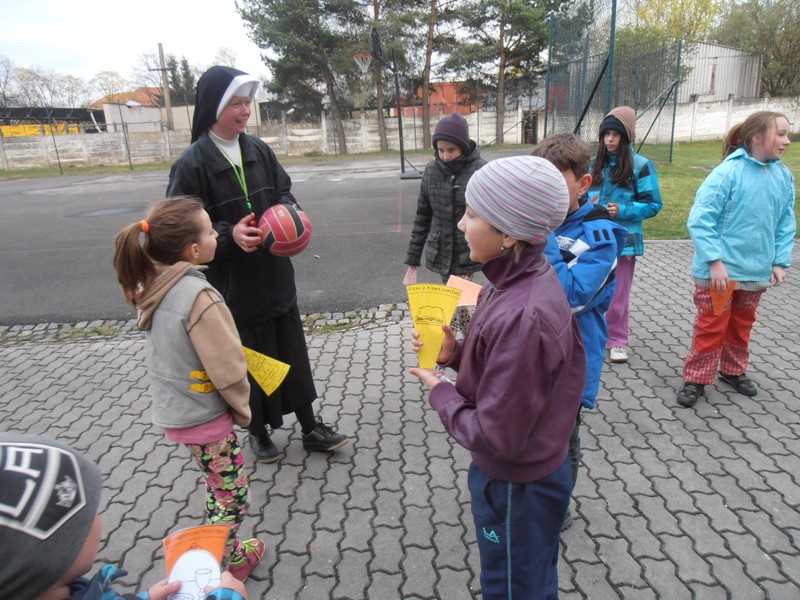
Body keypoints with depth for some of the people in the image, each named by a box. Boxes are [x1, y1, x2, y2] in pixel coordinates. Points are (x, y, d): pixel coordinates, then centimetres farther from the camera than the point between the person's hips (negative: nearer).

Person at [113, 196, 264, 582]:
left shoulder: (152, 286, -3)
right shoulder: (198, 296, -28)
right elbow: (227, 368, -24)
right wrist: (242, 409, -6)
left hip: (172, 410, 8)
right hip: (206, 418, -8)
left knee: (218, 489, 25)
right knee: (233, 498, 11)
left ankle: (230, 553, 43)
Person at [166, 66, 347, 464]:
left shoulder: (259, 151, 4)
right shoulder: (192, 164, -12)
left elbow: (283, 191, 15)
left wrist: (288, 210, -8)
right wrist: (229, 235, -27)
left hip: (275, 276, 5)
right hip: (233, 285, -5)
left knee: (293, 354, 14)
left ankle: (310, 429, 30)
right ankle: (258, 432, 35)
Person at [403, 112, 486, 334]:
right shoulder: (432, 170, 1)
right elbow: (422, 218, 6)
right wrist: (412, 263, 7)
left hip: (467, 256, -3)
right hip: (439, 255, 3)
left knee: (457, 307, -6)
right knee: (458, 304, 10)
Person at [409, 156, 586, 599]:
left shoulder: (520, 317, -36)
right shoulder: (527, 278, -7)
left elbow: (496, 437, -29)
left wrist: (440, 393, -15)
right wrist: (456, 353, -7)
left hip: (516, 489, -8)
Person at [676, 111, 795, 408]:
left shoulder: (783, 176, 0)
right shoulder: (729, 172, -19)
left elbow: (786, 224, 9)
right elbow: (699, 220, -20)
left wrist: (780, 262, 1)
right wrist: (715, 261, -23)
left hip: (757, 271, 6)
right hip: (719, 271, -6)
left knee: (742, 325, 21)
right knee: (711, 327, 4)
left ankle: (734, 371, 40)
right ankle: (696, 379, 19)